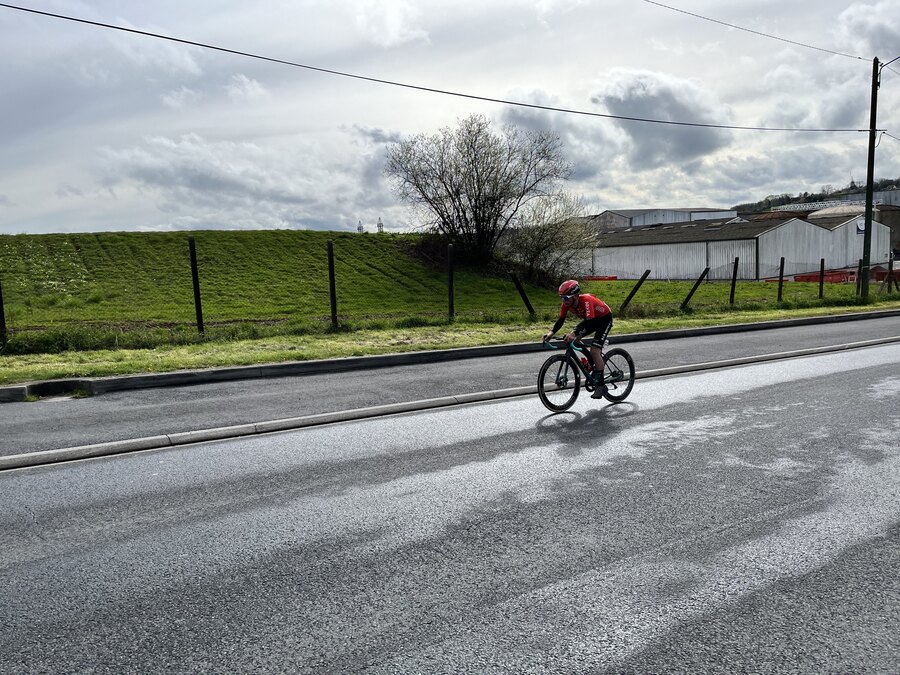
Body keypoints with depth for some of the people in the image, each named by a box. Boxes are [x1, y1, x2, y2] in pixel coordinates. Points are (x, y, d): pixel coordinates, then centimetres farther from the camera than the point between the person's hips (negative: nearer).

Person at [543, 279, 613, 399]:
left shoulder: (586, 300, -38)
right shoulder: (567, 304, -17)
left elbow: (590, 321, -48)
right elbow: (560, 320, -13)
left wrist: (574, 333, -61)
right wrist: (551, 332, -31)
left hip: (604, 318, -8)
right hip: (590, 319, 8)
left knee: (594, 350, -20)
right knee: (574, 340, -8)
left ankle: (601, 385, -12)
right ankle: (593, 369, 9)